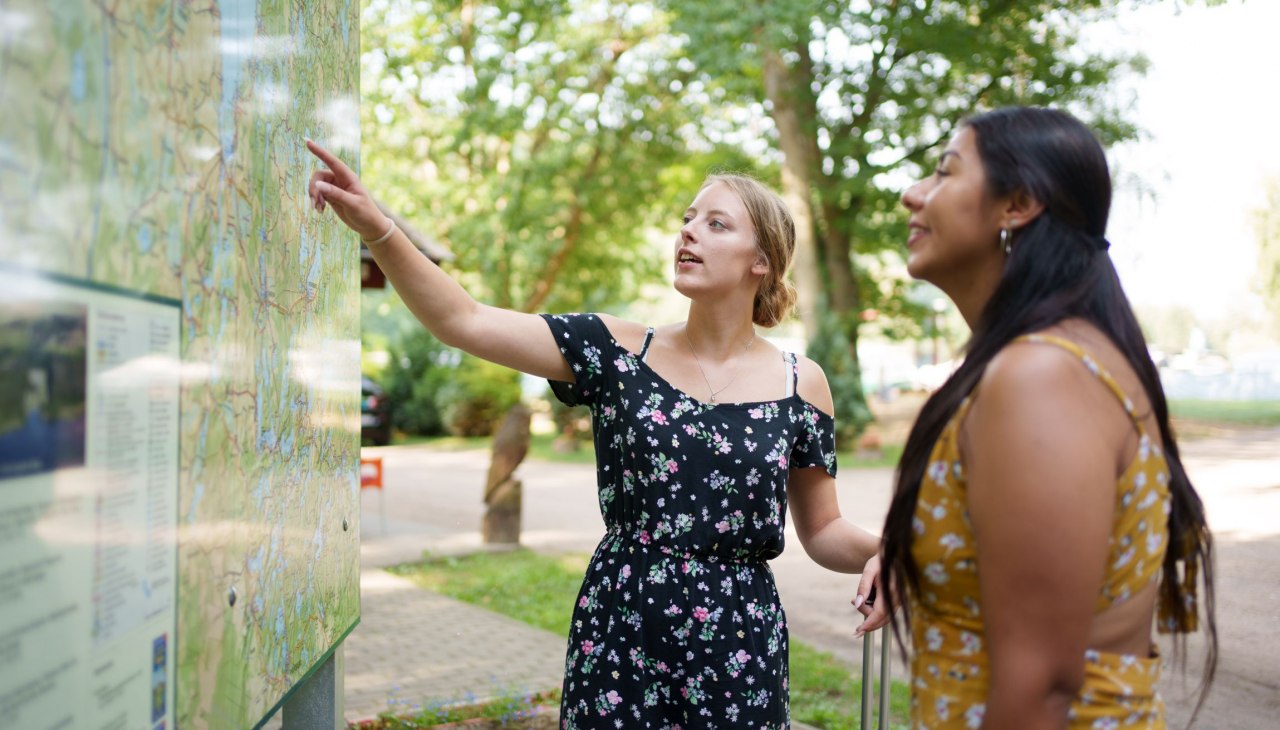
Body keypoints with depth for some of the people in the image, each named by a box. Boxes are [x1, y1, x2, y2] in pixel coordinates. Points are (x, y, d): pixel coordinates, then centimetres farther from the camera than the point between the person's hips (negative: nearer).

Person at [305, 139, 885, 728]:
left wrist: (883, 549, -15)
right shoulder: (620, 352, -1)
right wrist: (376, 227, -18)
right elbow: (465, 322, -8)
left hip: (739, 642, 0)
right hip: (618, 634, 1)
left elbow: (823, 533, 6)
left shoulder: (800, 385, -1)